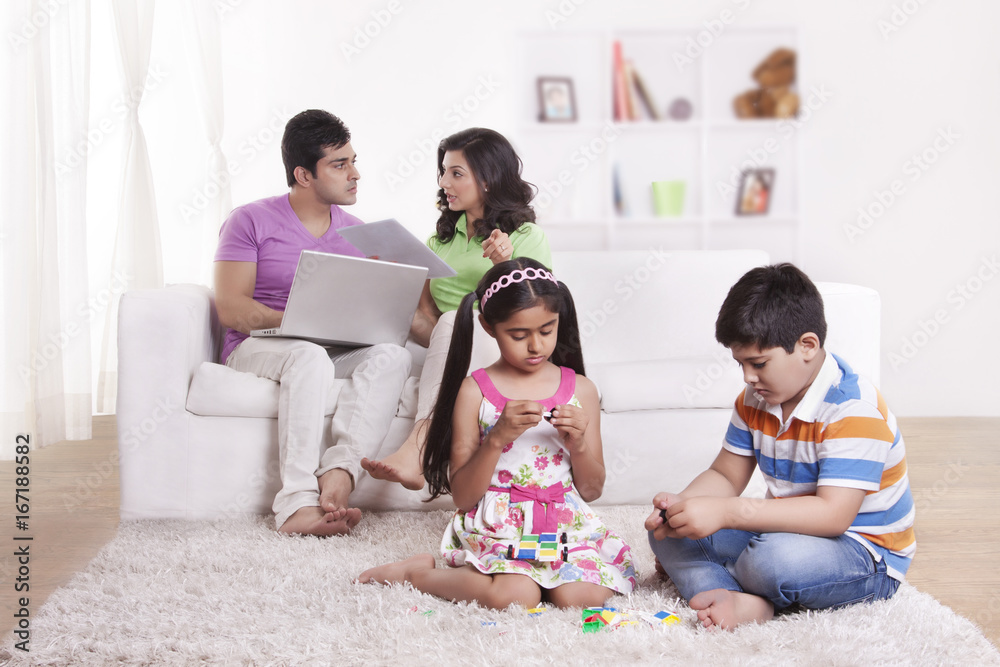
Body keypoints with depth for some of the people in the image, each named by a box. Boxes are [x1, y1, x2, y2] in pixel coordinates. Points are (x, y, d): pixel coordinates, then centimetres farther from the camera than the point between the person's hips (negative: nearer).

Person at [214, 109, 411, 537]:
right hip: (258, 348, -4)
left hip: (335, 352, 4)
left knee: (392, 356, -28)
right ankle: (298, 501, -46)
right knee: (310, 356, -38)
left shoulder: (355, 232, 16)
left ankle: (338, 473, -44)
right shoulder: (251, 221, 1)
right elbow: (230, 309, -8)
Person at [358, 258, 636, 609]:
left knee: (581, 596, -27)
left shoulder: (579, 389, 8)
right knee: (515, 596, -31)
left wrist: (578, 442, -9)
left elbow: (591, 490, 11)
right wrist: (498, 437, -17)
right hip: (495, 524, -3)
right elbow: (463, 497, -3)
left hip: (565, 522, 3)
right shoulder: (475, 391, 0)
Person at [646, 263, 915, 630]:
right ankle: (737, 602, -30)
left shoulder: (854, 410, -24)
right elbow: (725, 476, 9)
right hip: (788, 532, 8)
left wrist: (724, 512, -36)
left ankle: (703, 576, -10)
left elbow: (833, 514, -32)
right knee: (665, 529, -7)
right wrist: (682, 504, -16)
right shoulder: (755, 399, 2)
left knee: (777, 557, -41)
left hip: (869, 559, -8)